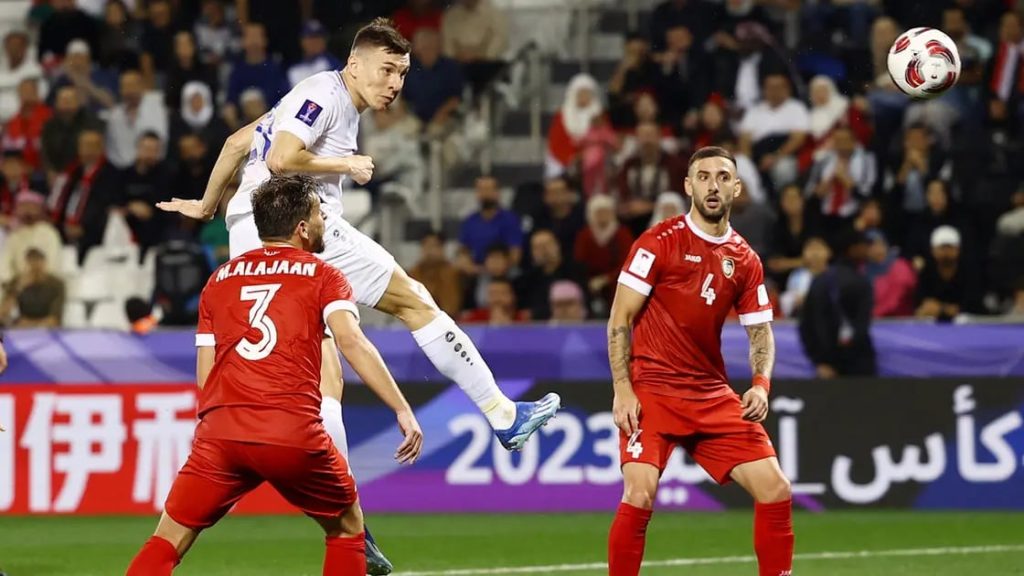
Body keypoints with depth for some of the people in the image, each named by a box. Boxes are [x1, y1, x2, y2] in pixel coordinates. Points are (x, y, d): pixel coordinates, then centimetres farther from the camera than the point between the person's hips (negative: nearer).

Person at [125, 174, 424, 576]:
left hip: (221, 431, 2)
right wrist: (403, 410, -11)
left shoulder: (220, 279, 20)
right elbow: (351, 341, -7)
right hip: (294, 434, -2)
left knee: (167, 543, 7)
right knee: (347, 528, 21)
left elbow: (204, 374, 17)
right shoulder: (322, 275, 10)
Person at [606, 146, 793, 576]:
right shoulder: (659, 242, -6)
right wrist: (622, 390, -14)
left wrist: (761, 384, -5)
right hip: (652, 391, -5)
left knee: (776, 489, -2)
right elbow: (619, 320, -6)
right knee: (640, 496, -20)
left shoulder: (744, 260, 8)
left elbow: (760, 331, 14)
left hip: (714, 396, 5)